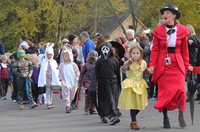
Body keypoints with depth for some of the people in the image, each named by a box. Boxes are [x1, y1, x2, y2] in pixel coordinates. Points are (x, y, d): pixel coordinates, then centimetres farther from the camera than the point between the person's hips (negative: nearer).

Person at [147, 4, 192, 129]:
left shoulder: (182, 31, 3)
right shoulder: (159, 31, 1)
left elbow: (184, 50, 8)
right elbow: (155, 49, 0)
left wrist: (187, 65, 3)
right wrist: (152, 65, -9)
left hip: (177, 64, 0)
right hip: (163, 64, 0)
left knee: (180, 90, -9)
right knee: (164, 91, 1)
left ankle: (181, 115, 6)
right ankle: (165, 117, 12)